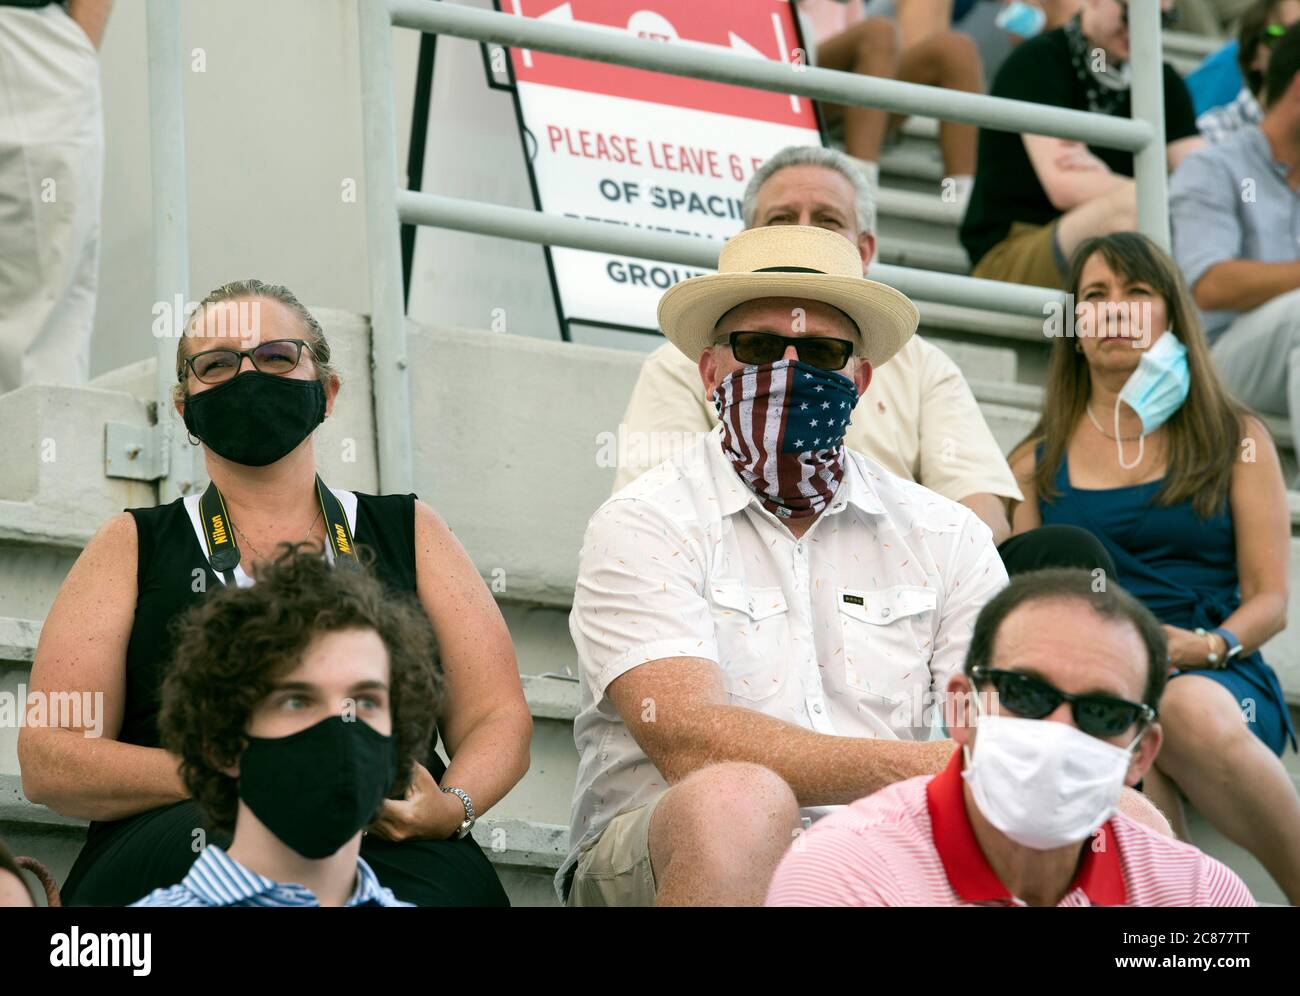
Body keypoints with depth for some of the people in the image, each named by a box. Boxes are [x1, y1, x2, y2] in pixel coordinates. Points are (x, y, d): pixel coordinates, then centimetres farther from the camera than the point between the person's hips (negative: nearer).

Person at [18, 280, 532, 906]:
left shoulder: (411, 534, 23)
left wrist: (451, 805, -8)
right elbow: (46, 761, 7)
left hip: (391, 848, 1)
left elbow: (500, 720, 17)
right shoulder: (135, 546, 18)